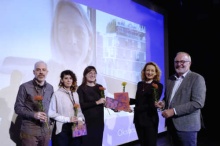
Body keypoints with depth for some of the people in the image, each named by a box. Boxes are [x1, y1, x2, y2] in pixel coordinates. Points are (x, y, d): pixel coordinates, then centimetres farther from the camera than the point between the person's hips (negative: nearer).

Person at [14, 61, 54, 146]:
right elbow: (18, 108, -6)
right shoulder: (25, 87, -6)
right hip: (29, 131, -4)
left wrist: (50, 121, 8)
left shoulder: (50, 88, 9)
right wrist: (33, 114, -18)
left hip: (46, 130, 4)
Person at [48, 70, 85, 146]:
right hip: (62, 128, -5)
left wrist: (80, 119, -3)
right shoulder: (57, 94, -8)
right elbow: (51, 113, -11)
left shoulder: (75, 94, 11)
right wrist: (68, 119, -13)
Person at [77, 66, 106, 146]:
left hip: (99, 120, 5)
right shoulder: (81, 88, -4)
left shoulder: (100, 87, 11)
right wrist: (96, 102, -19)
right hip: (87, 121, -4)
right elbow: (81, 105, -14)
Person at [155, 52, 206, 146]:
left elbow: (198, 103, -19)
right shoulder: (170, 79, 12)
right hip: (171, 124, 6)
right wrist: (163, 103, -2)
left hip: (186, 125, -6)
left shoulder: (197, 78, -9)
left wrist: (174, 111, -23)